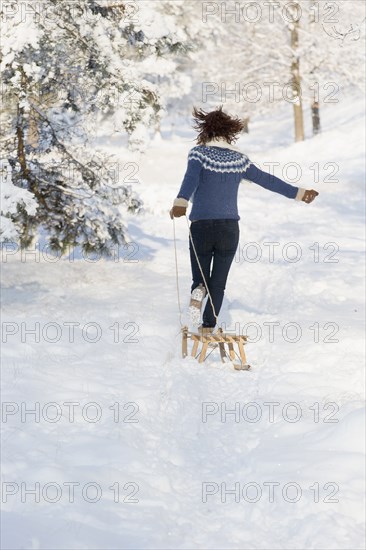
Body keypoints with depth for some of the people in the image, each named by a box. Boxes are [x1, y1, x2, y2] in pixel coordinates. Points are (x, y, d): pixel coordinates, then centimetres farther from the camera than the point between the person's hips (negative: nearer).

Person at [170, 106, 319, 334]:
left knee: (200, 278, 13)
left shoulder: (199, 153, -1)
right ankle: (208, 326, 0)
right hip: (229, 227, 2)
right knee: (218, 282, 10)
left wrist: (180, 202, -36)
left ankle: (199, 290, -21)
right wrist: (298, 193, 22)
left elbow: (192, 178, -20)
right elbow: (268, 180, 13)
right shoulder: (239, 159, 8)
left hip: (201, 225, -2)